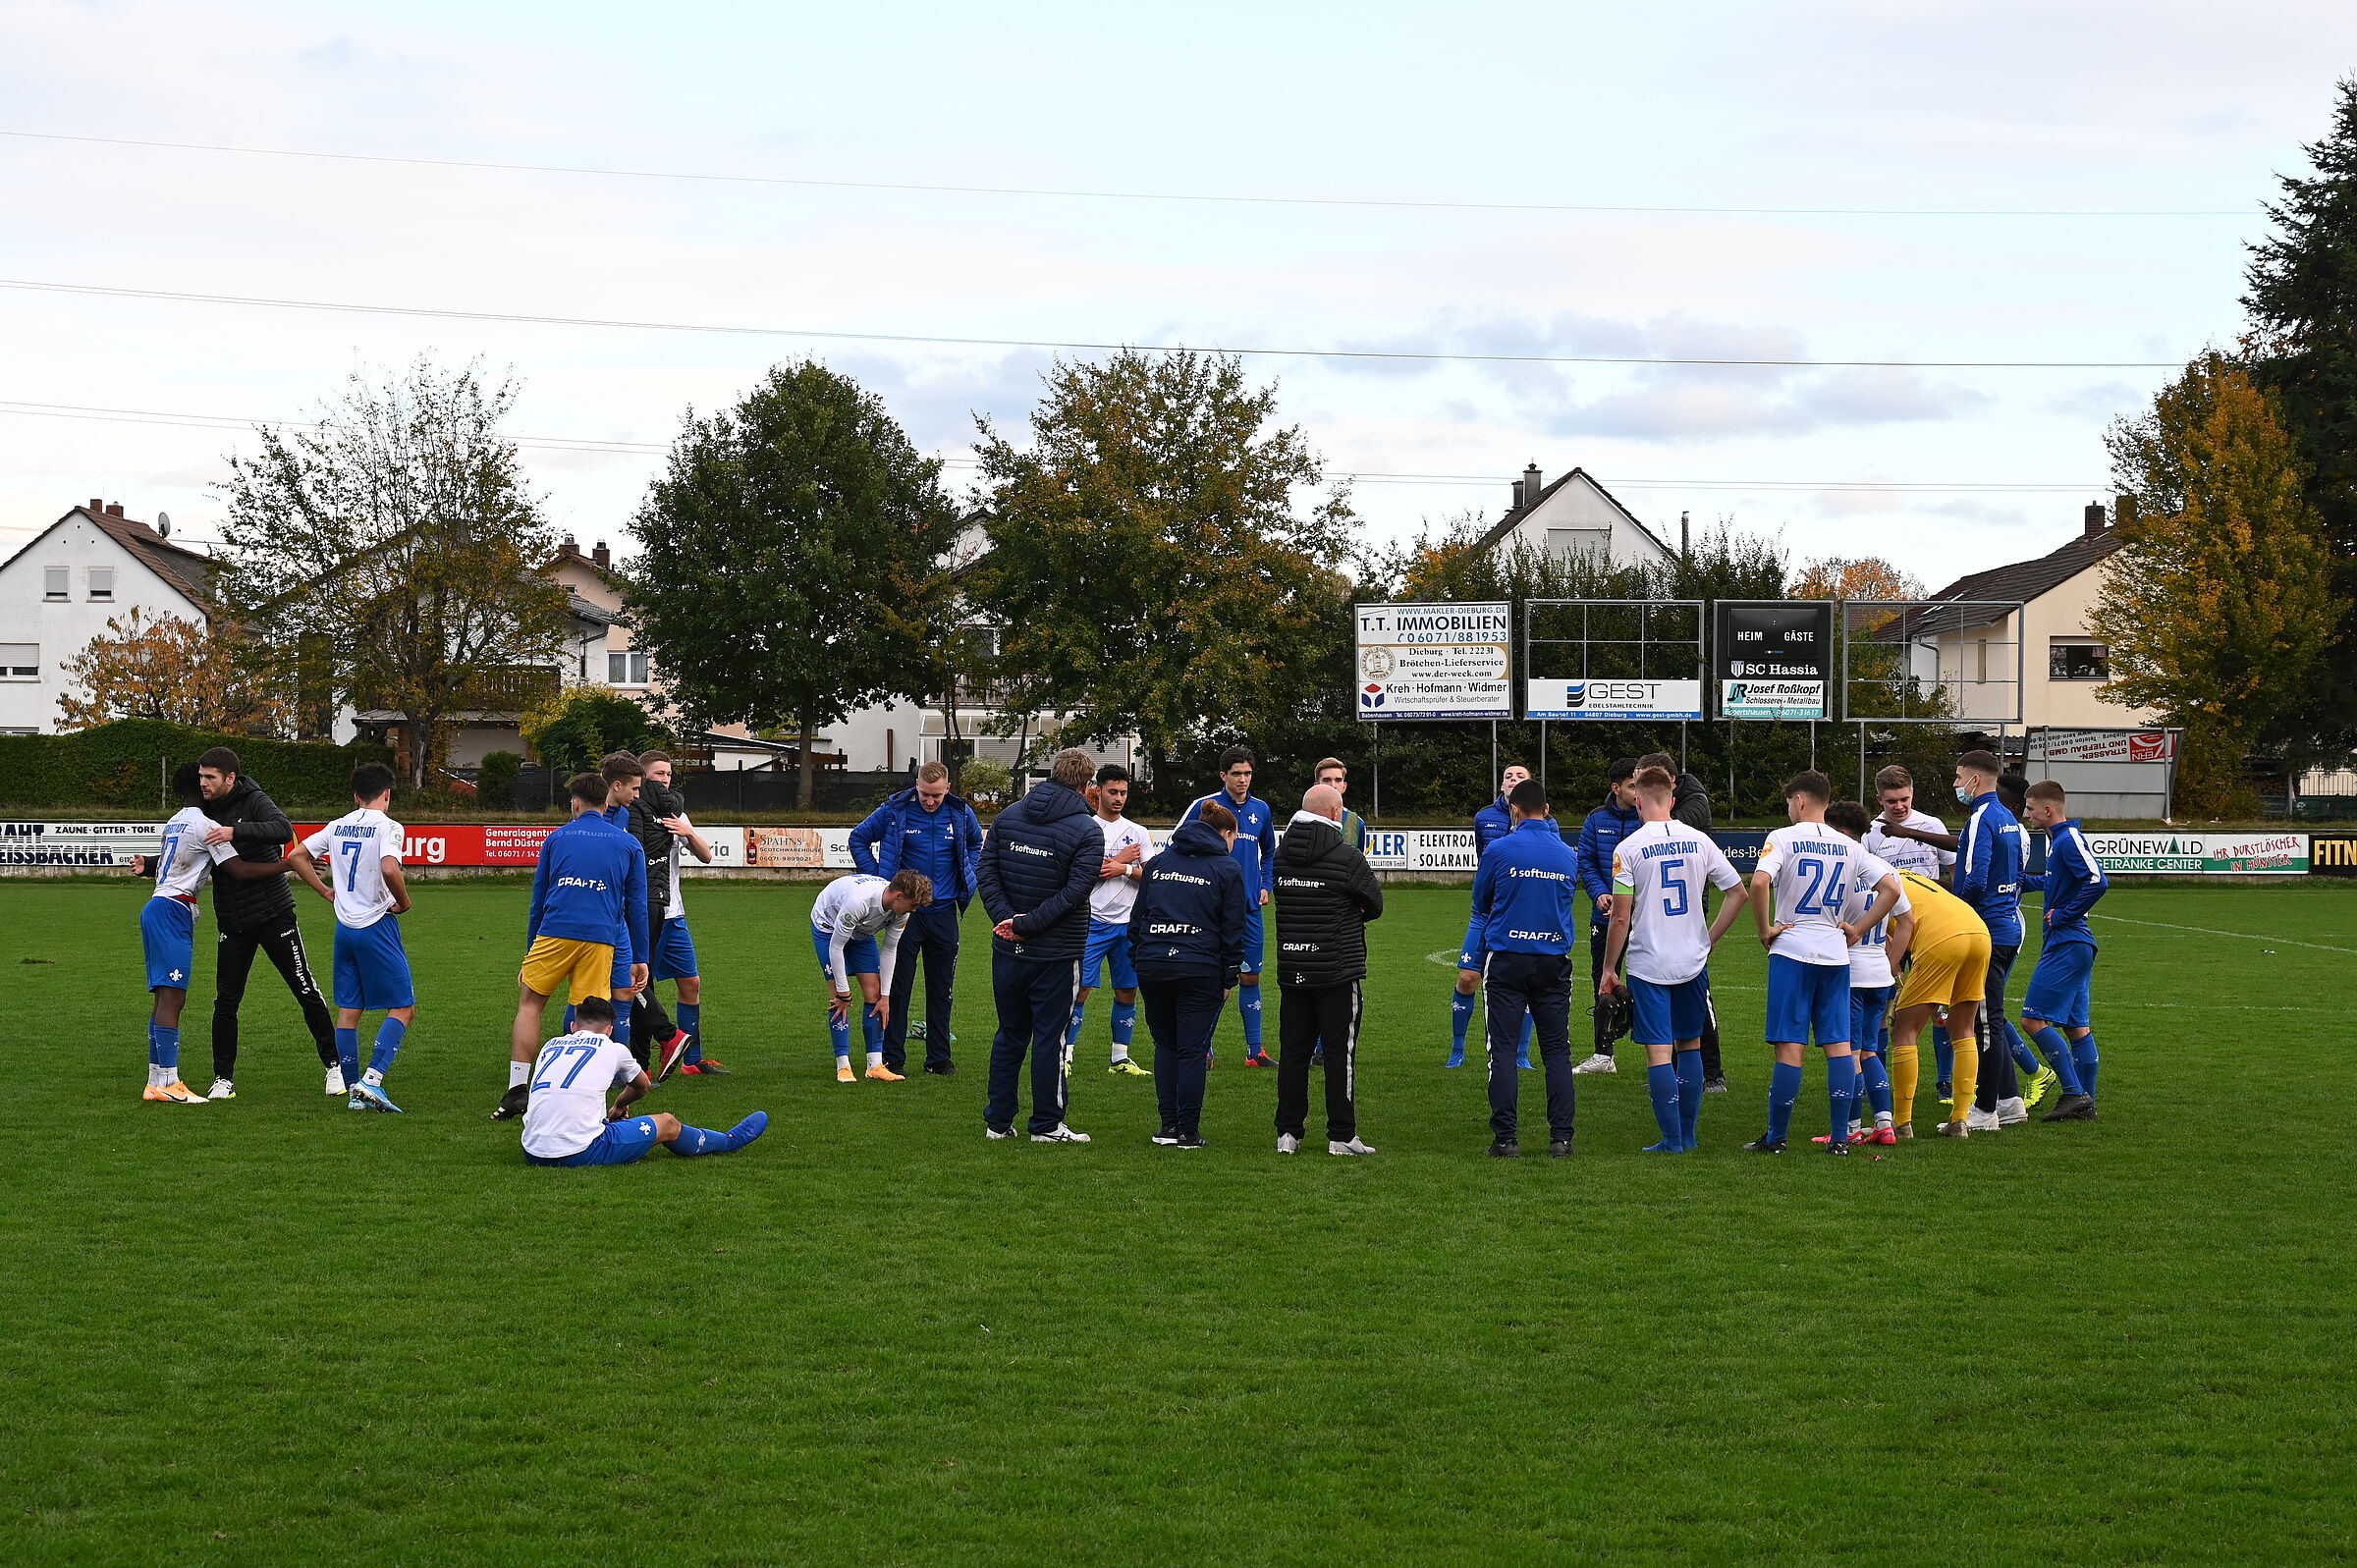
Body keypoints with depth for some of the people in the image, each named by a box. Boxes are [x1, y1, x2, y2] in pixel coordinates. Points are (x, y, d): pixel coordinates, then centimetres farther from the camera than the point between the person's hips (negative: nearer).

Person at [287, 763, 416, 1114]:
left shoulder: (338, 826, 10)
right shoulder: (387, 827, -10)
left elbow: (296, 856, 13)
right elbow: (389, 868, -26)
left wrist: (326, 891, 17)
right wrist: (404, 901, -10)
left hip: (344, 927, 6)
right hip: (377, 926, -6)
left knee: (348, 1011, 9)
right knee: (403, 1008, -1)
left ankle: (354, 1091, 9)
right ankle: (372, 1080, -16)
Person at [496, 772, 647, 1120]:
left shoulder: (556, 838, 15)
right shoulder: (629, 844, 14)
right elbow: (637, 906, 12)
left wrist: (530, 953, 24)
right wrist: (639, 958, 14)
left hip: (554, 934, 0)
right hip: (601, 940, 0)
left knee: (529, 1004, 11)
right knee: (586, 1020, 4)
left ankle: (517, 1089, 1)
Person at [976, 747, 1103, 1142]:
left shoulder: (1008, 816, 5)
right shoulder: (1086, 831, -10)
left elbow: (985, 871, -1)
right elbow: (1074, 892, -18)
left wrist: (1006, 916, -8)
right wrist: (1025, 925, -16)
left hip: (1008, 948, 4)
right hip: (1057, 953, -4)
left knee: (1009, 1034, 14)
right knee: (1050, 1035, 3)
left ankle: (998, 1120, 18)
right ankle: (1047, 1124, 7)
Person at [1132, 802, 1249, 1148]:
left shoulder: (1157, 862, 14)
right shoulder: (1227, 869, 2)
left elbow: (1137, 917, 14)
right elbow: (1233, 929, 0)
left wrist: (1138, 961, 16)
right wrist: (1229, 979, 6)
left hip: (1152, 966, 4)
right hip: (1199, 969, -4)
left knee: (1166, 1044, 16)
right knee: (1193, 1050, 2)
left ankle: (1168, 1124, 14)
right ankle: (1187, 1131, 3)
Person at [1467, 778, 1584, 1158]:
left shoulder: (1499, 851, -7)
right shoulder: (1568, 855, 4)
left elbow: (1480, 903, 8)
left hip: (1506, 962, -3)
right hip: (1554, 963, 3)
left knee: (1503, 1050, 1)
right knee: (1557, 1051, 7)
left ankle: (1506, 1137, -3)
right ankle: (1560, 1137, 3)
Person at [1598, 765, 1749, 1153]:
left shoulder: (1628, 848, -9)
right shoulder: (1699, 841, 2)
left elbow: (1621, 918, -10)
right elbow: (1739, 893, 5)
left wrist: (1608, 969, 0)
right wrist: (1708, 939, 13)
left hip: (1648, 964, -4)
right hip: (1693, 961, 4)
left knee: (1659, 1052, -1)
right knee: (1689, 1044, 16)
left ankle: (1672, 1139, -3)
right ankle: (1688, 1134, 20)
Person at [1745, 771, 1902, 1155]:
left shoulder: (1783, 838, -5)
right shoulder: (1848, 847, 9)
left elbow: (1759, 882, -22)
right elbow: (1891, 888, 3)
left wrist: (1764, 929, -9)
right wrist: (1858, 929, 8)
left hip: (1792, 952, -4)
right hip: (1836, 954, 4)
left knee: (1789, 1047, -2)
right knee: (1838, 1045, 4)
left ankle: (1776, 1137, 3)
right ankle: (1840, 1138, 3)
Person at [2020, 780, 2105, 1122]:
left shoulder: (2069, 840, -14)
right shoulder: (2059, 839, 17)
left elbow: (2097, 881, -26)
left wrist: (2063, 916, -19)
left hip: (2067, 946, -11)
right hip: (2075, 947, 11)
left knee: (2034, 1019, -11)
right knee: (2077, 1026, 10)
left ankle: (2074, 1093, -11)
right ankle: (2085, 1103, 11)